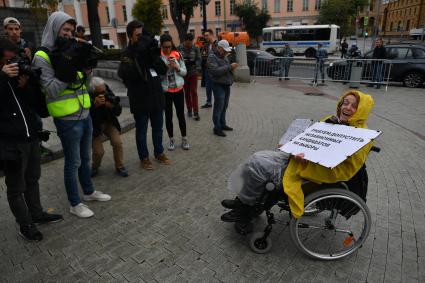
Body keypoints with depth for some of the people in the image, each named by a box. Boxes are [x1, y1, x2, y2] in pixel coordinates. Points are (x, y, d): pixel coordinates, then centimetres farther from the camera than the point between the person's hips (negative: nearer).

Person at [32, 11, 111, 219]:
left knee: (85, 158, 19)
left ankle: (89, 191, 35)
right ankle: (75, 203, 17)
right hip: (67, 119, -7)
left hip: (85, 115, 7)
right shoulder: (42, 57, -8)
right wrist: (66, 73, -23)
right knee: (73, 162, 2)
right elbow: (51, 90, -16)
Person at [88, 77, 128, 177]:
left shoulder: (107, 91, -14)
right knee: (98, 151, -9)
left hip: (109, 122, 3)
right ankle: (95, 167, 23)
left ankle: (119, 166, 5)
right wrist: (94, 104, -42)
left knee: (117, 143, -15)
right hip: (95, 126, -2)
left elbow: (118, 112, -11)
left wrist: (113, 106, -34)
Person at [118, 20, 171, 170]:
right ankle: (144, 157, 25)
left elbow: (163, 70, 1)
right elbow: (126, 73, -27)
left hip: (156, 97, 5)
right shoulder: (127, 54, -9)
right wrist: (140, 52, -31)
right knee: (141, 130, 9)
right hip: (140, 100, -5)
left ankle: (159, 153, 35)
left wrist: (154, 55, -15)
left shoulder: (148, 50, 8)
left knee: (158, 128, 17)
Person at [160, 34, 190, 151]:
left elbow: (184, 72, 4)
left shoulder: (178, 55, 0)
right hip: (165, 91, -1)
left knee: (181, 114, 8)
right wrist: (165, 68, -24)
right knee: (168, 116, 9)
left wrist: (177, 68, -15)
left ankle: (184, 139, 21)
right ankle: (171, 140, 22)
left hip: (178, 89, 2)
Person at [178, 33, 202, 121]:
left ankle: (196, 112, 0)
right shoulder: (179, 48, -2)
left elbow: (198, 59, -5)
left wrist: (197, 69, -21)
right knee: (187, 92, 11)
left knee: (194, 92, -2)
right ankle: (189, 110, 25)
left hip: (193, 73, -1)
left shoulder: (195, 48, -3)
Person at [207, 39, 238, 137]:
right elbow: (216, 71, -25)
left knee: (224, 106, 15)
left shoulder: (224, 56, 15)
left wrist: (232, 67, 4)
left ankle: (222, 124, 27)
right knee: (218, 107, -5)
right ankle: (217, 128, 2)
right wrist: (229, 67, -22)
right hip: (218, 86, -8)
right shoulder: (212, 57, -12)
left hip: (227, 85, 8)